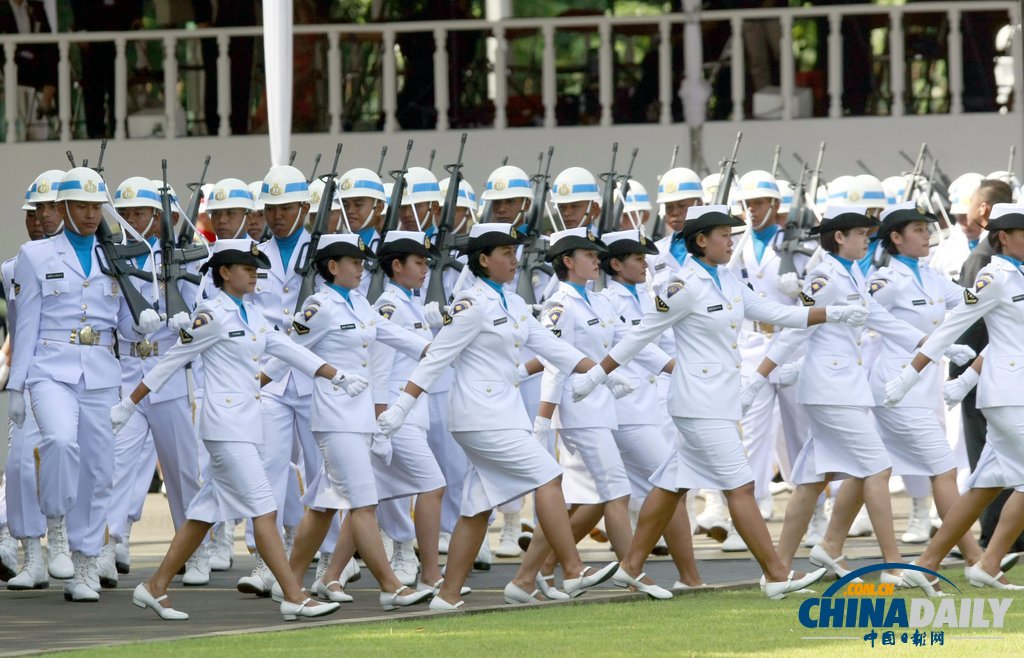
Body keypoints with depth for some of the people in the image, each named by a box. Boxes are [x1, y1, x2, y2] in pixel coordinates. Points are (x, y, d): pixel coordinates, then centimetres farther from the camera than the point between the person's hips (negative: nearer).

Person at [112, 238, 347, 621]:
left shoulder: (252, 315, 14)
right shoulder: (211, 315, -10)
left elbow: (289, 351, 13)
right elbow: (171, 361, -7)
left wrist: (338, 377, 5)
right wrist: (129, 405, -4)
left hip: (247, 424, 9)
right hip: (226, 423, -9)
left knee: (208, 511, 11)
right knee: (263, 509, -10)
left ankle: (155, 588, 16)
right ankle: (294, 598, -12)